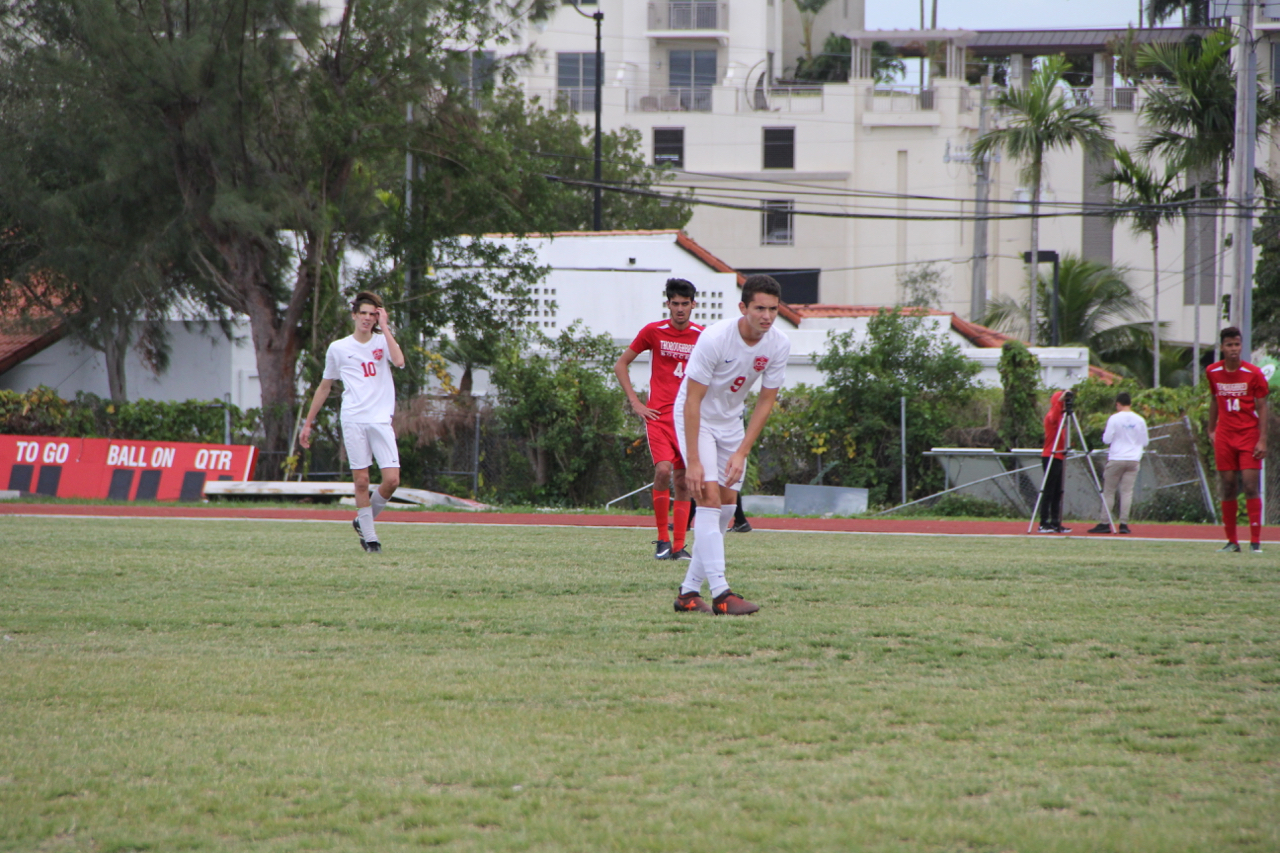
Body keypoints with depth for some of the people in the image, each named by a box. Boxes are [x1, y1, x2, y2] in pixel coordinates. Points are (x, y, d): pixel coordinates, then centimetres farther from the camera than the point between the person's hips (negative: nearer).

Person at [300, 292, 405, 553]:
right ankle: (369, 536, 4)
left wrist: (384, 327, -7)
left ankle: (363, 521, 15)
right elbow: (324, 387, 18)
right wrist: (308, 423, 18)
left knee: (392, 480, -8)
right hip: (353, 421, -1)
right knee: (361, 480, -5)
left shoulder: (383, 341, 9)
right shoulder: (338, 348, 9)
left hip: (381, 421, 1)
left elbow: (399, 361, -13)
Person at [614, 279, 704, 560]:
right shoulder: (653, 332, -1)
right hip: (659, 414, -2)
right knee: (663, 470, -19)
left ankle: (679, 547, 7)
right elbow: (621, 364, 8)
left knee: (683, 480, 2)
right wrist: (635, 403, 1)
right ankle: (662, 539, -8)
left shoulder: (703, 336, 3)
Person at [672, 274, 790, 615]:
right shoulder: (714, 338, -29)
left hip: (732, 420, 6)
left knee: (727, 506, 3)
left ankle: (689, 591, 11)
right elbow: (693, 400, -25)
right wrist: (693, 462, -28)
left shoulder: (778, 345, -14)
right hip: (696, 419, -6)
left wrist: (742, 453, -12)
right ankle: (720, 594, -21)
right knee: (709, 497, -18)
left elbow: (766, 401, -5)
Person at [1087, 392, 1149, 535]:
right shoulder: (1139, 420, 3)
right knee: (1127, 492, 2)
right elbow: (1144, 442, 8)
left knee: (1108, 492, 3)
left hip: (1116, 460, -3)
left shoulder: (1114, 419, -6)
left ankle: (1105, 523, 0)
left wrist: (1104, 433, 13)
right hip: (1134, 460, 3)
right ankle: (1124, 524, -5)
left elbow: (1107, 440, -7)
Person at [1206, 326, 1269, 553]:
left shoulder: (1253, 374, -6)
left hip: (1249, 436, -3)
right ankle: (1232, 541, 9)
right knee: (1228, 489, 2)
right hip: (1224, 437, 3)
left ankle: (1255, 541, -7)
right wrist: (1211, 430, 18)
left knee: (1250, 487, -10)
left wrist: (1262, 440, -11)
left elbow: (1262, 408, -5)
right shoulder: (1212, 372, 4)